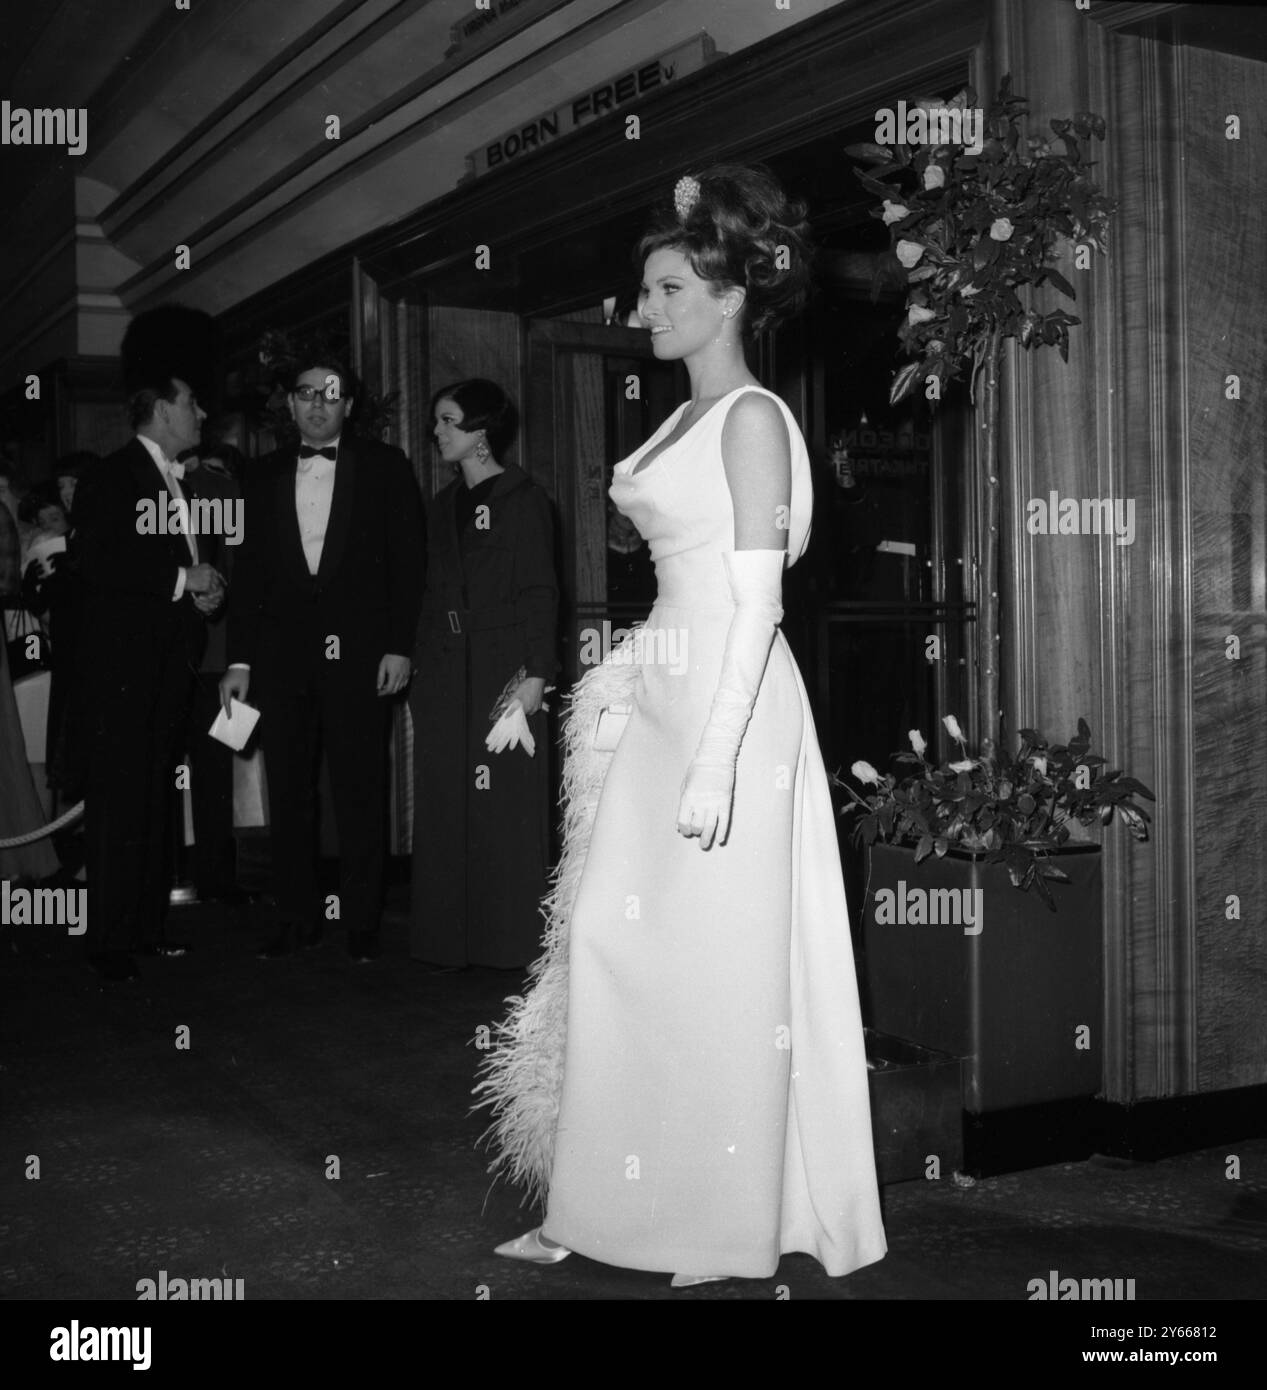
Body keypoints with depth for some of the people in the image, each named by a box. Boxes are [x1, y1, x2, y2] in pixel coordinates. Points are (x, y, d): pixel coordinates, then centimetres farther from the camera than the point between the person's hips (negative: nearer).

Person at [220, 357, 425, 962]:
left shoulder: (384, 467, 5)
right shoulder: (267, 477, 14)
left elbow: (407, 560, 2)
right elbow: (250, 572, 13)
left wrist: (399, 646, -6)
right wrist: (239, 660, 7)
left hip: (358, 651, -3)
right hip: (282, 655, 3)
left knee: (360, 792, -1)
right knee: (288, 792, 4)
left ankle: (362, 923, 7)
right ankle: (296, 918, 13)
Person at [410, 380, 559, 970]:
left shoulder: (523, 499, -2)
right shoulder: (445, 505, 18)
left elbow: (540, 591, -6)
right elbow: (434, 594, 18)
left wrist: (536, 672, -13)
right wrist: (421, 667, 10)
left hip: (504, 670, -6)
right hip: (445, 674, 6)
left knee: (507, 807, -3)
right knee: (443, 806, 5)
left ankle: (510, 941, 5)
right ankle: (448, 938, 13)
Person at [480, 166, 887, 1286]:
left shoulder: (752, 418, -10)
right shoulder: (685, 420, 16)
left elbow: (757, 600, -17)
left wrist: (714, 761, -22)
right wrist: (628, 673, 16)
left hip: (730, 704, -9)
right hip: (662, 702, 9)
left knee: (717, 961, -1)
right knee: (615, 943, 9)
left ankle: (734, 1233, 13)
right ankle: (597, 1210, 19)